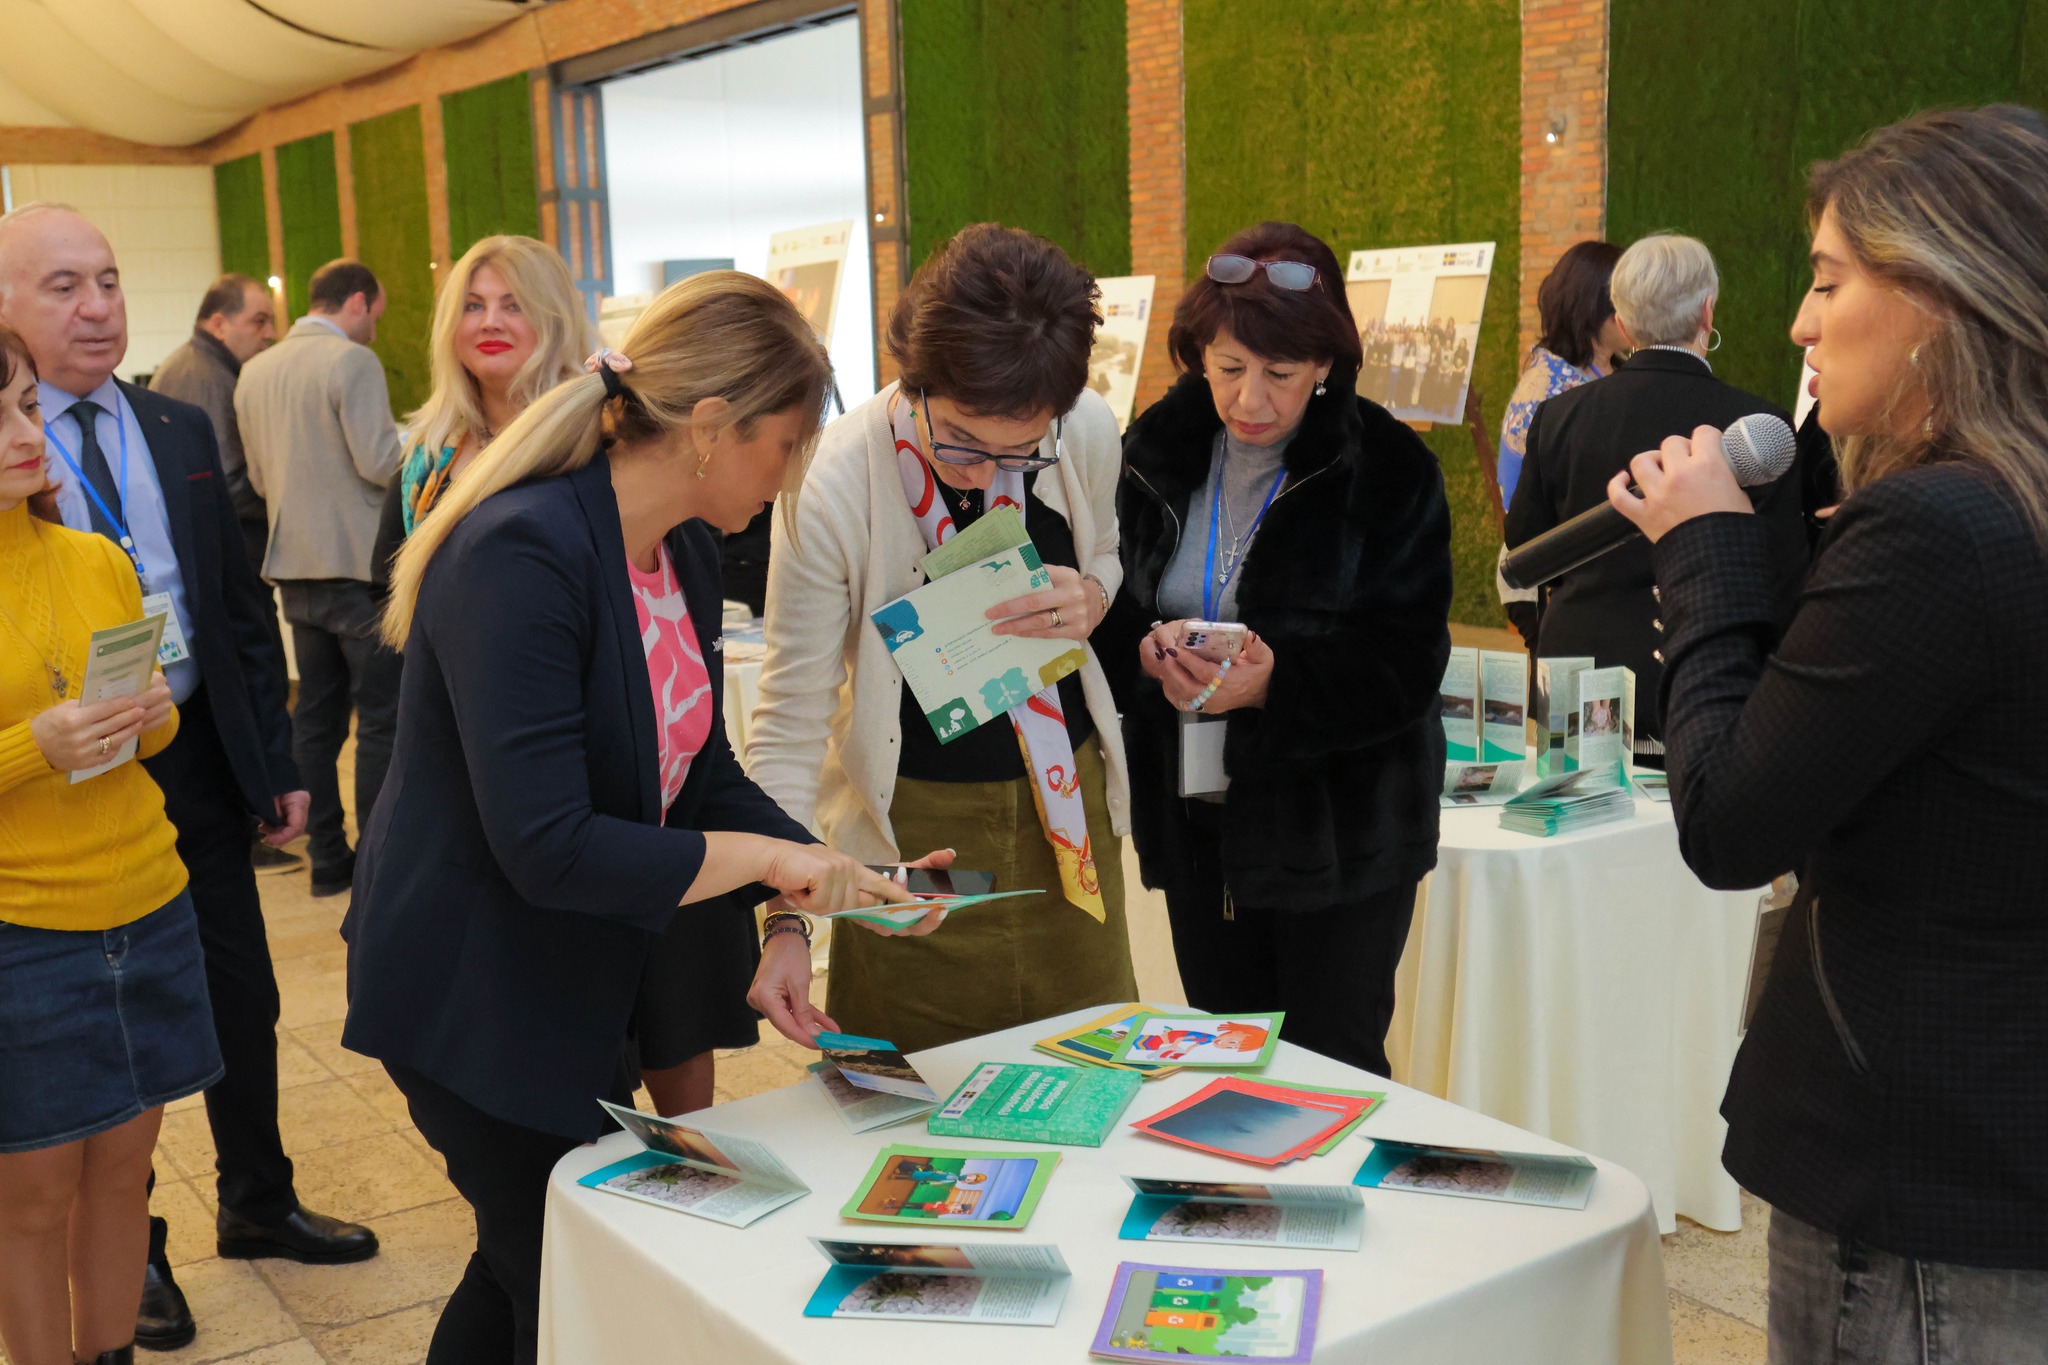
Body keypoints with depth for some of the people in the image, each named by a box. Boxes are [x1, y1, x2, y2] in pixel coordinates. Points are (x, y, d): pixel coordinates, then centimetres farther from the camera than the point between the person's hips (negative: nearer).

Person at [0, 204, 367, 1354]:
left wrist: (277, 761, 7)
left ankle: (259, 1203, 36)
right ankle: (132, 1246, 32)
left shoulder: (182, 431, 5)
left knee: (243, 999, 15)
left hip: (200, 753, 4)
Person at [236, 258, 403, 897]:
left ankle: (327, 857, 18)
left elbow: (259, 477, 16)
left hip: (295, 566, 7)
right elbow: (379, 461, -16)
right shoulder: (353, 361, -11)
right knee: (381, 716, -1)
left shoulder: (256, 371, 11)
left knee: (316, 713, 12)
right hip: (360, 563, -7)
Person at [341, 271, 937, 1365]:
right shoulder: (522, 554, -28)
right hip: (472, 998, -8)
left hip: (585, 979, 9)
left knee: (526, 1268, 23)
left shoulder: (687, 555, 1)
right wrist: (759, 856, -25)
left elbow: (701, 770, 5)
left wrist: (795, 914, -10)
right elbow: (547, 846, -33)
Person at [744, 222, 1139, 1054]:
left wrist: (1089, 599, -15)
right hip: (913, 824, -3)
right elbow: (789, 720, -17)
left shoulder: (1089, 434, -13)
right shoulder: (835, 488, -24)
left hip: (1069, 797, 4)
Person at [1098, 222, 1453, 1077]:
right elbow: (1115, 610, 6)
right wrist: (1145, 650, -17)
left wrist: (1273, 685, -30)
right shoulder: (1160, 446, 3)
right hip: (1194, 818, 4)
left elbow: (1406, 668, -14)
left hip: (1337, 833, -4)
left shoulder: (1389, 469, -10)